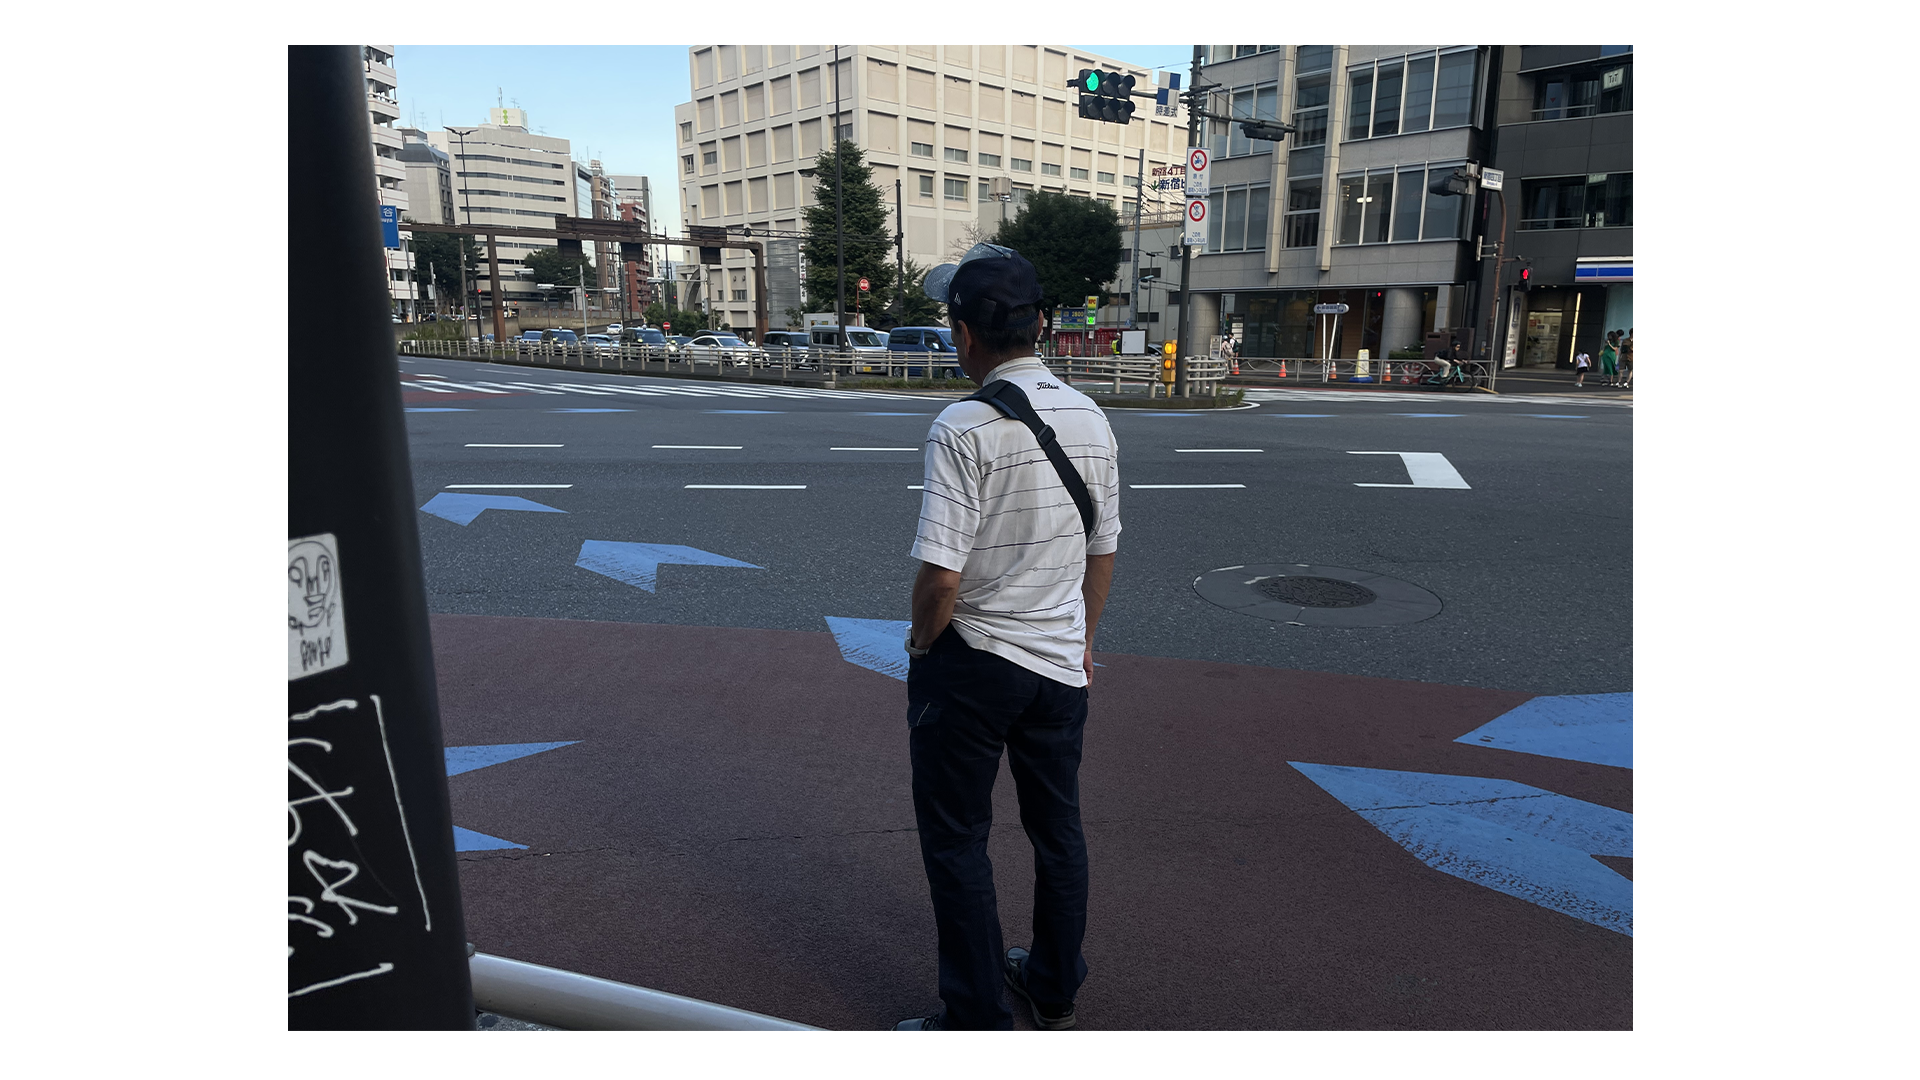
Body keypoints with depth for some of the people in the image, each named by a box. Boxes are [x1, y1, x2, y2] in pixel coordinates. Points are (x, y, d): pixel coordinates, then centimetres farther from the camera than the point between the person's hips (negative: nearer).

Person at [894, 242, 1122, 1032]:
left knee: (957, 843, 10)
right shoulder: (1091, 419, 1)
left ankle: (977, 1023, 23)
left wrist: (921, 644, -4)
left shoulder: (965, 427, -20)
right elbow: (1102, 551, 9)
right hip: (1060, 663, 7)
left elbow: (941, 575, -23)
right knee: (1058, 828, 21)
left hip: (970, 663, -6)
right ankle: (1055, 995, 39)